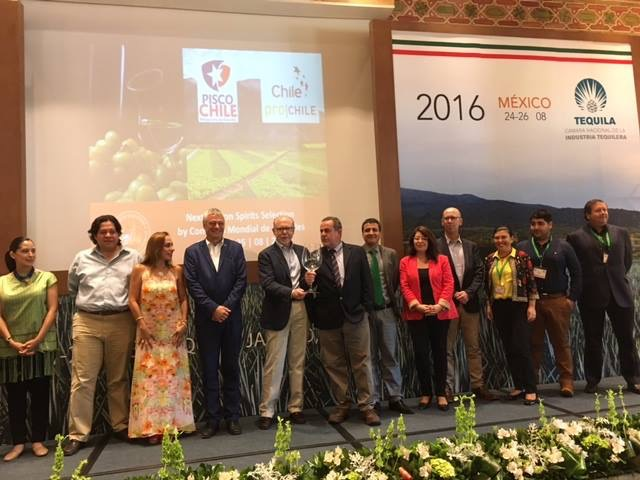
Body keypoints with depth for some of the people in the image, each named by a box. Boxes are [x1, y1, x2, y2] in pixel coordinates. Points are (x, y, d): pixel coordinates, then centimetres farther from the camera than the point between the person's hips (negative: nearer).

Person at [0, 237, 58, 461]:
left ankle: (38, 440, 14)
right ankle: (18, 442, 16)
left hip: (41, 346, -1)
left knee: (40, 394, 4)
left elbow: (52, 309, -3)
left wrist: (37, 340, -11)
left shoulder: (47, 278, 2)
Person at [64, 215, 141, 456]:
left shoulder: (133, 258, 4)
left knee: (119, 379, 11)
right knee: (82, 380, 0)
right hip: (87, 323, 1)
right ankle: (77, 434, 9)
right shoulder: (81, 259, 8)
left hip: (121, 323, 0)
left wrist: (128, 303, 4)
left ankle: (121, 426, 24)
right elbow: (72, 289, 20)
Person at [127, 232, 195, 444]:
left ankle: (172, 424, 15)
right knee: (150, 378, 0)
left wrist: (183, 322, -6)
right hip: (149, 332, -2)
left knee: (173, 377, 5)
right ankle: (152, 427, 7)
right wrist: (141, 324, -10)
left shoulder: (176, 271, 4)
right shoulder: (140, 270, -2)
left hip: (173, 332, 2)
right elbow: (133, 300, -3)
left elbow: (183, 299, 5)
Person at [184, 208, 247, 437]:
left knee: (231, 367, 9)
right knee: (209, 370, 6)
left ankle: (233, 416, 19)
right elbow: (193, 285, -5)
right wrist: (213, 308, -13)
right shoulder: (192, 251, 2)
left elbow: (241, 281, -2)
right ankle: (212, 419, 16)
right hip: (206, 319, 0)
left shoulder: (236, 248, 4)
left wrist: (226, 307, -11)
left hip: (232, 317, 1)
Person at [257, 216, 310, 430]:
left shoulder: (302, 251, 12)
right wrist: (291, 293, -27)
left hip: (300, 311, 5)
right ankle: (267, 411, 11)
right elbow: (268, 284, -14)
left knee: (297, 363, 11)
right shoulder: (266, 255, -3)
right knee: (274, 364, 1)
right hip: (278, 314, -4)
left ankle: (296, 408, 22)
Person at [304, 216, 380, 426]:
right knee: (334, 364, 9)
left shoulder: (357, 252, 3)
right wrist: (308, 282, -19)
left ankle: (367, 406, 13)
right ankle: (341, 405, 22)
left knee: (361, 362, 4)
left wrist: (366, 307, -2)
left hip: (355, 315, -1)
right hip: (327, 319, 1)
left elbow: (366, 282, 4)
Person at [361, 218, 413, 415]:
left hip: (387, 311, 3)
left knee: (391, 356, 8)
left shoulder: (391, 254, 6)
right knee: (370, 357, 6)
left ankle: (396, 398, 17)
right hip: (365, 312, -2)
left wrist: (389, 298, 4)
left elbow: (396, 281, 12)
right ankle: (373, 400, 14)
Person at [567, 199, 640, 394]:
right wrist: (586, 282, 3)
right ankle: (593, 381, 16)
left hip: (620, 293, 3)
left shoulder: (621, 233, 9)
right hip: (591, 296, -2)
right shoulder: (576, 237, -3)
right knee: (593, 340, 6)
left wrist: (617, 276, 12)